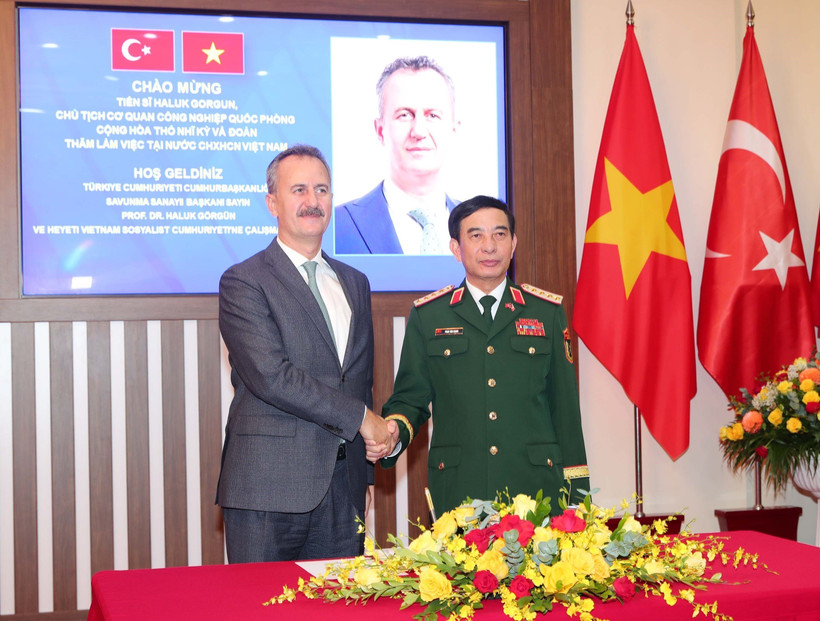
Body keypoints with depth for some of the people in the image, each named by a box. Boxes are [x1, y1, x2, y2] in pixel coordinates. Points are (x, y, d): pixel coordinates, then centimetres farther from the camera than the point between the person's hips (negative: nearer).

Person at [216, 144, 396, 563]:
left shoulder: (354, 283, 17)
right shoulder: (243, 282, -4)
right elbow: (271, 376, -16)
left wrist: (366, 473, 16)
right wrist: (360, 417, -11)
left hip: (343, 492, 6)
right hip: (269, 490, -5)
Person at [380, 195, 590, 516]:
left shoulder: (548, 311, 10)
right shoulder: (426, 315, 8)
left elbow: (565, 405, 10)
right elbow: (410, 397, 10)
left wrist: (576, 492, 7)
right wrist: (393, 434, -13)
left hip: (537, 488, 1)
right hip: (456, 493, 0)